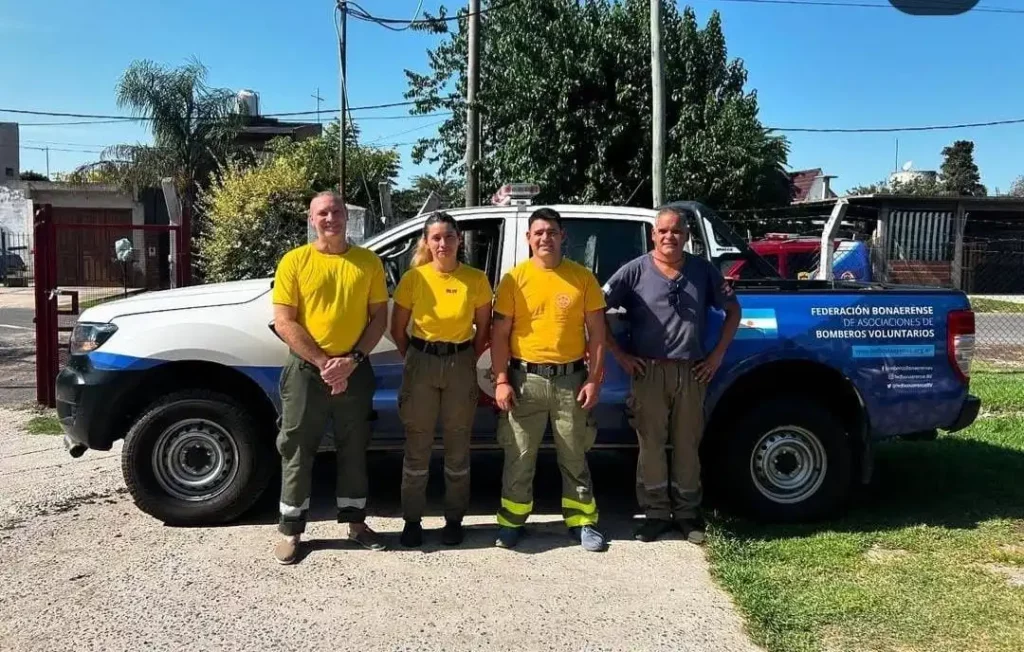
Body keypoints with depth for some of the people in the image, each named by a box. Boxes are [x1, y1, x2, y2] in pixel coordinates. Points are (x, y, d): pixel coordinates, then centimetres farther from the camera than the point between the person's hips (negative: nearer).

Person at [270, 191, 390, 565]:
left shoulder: (369, 262, 2)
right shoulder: (294, 261, -3)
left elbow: (379, 317, 2)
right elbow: (283, 323, -8)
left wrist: (353, 359, -11)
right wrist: (324, 362, -15)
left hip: (356, 371, 2)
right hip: (306, 370, -2)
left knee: (354, 449, 13)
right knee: (297, 451, 6)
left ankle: (355, 522, 28)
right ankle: (290, 530, 19)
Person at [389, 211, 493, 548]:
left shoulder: (476, 280, -4)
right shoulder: (413, 278, -4)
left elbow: (484, 329, 5)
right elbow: (397, 329, 4)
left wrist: (468, 361, 3)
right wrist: (415, 360, 6)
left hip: (461, 365, 0)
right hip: (421, 363, 0)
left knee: (457, 448, 9)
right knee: (417, 447, 6)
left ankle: (454, 519, 23)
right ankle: (412, 520, 19)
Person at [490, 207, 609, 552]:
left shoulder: (582, 277, 1)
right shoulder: (515, 278, 0)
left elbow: (596, 332, 3)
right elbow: (500, 333, 0)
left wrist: (594, 379, -3)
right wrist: (501, 380, -7)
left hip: (571, 378, 1)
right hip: (525, 378, 0)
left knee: (574, 457, 11)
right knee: (519, 457, 8)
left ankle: (582, 521, 24)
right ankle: (512, 521, 22)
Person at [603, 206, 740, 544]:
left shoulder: (704, 271, 5)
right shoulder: (635, 271, -2)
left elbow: (733, 310, 15)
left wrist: (717, 355, 6)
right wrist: (619, 355, -6)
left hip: (692, 372, 2)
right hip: (648, 371, -1)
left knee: (687, 444, 10)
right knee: (651, 444, 5)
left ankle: (687, 512, 22)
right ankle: (656, 512, 17)